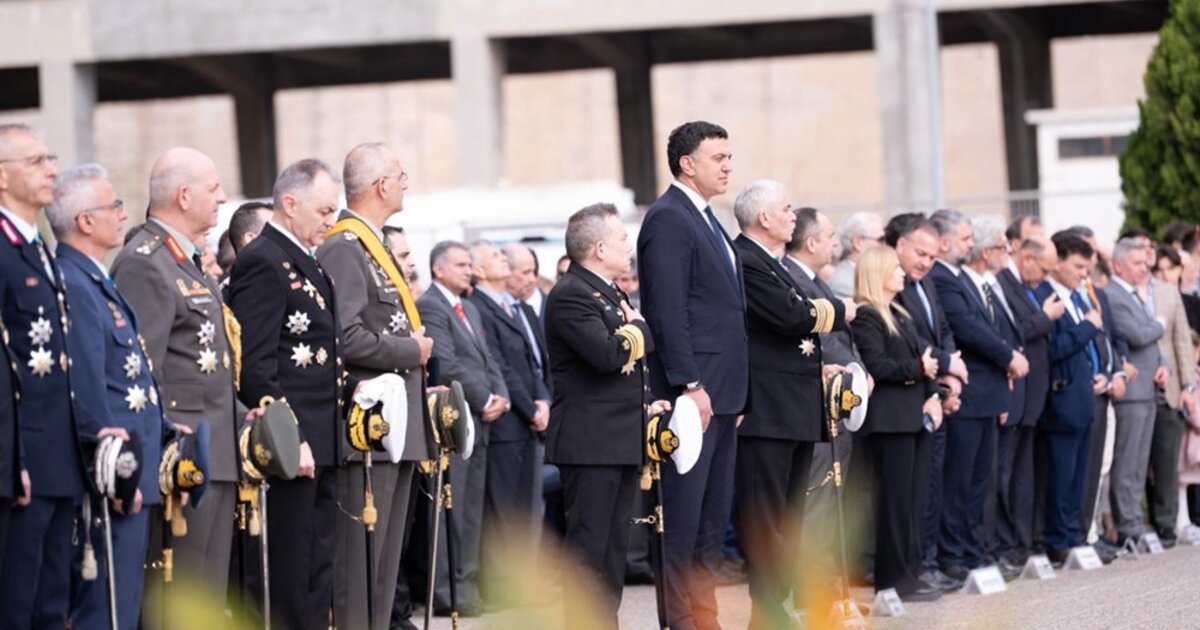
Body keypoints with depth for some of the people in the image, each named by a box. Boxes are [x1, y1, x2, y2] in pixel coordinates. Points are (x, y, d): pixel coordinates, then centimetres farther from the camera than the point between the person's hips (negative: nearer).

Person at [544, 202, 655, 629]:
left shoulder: (610, 293, 18)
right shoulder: (571, 295, -14)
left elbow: (636, 352, 25)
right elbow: (608, 354, -26)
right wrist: (640, 328, -8)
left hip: (624, 439, 10)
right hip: (590, 443, -10)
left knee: (614, 544, 13)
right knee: (589, 543, -8)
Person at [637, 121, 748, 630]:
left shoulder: (706, 221, 19)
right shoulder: (668, 219, -11)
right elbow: (668, 311, -18)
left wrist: (735, 391, 18)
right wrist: (691, 386, -22)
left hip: (720, 392, 10)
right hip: (693, 392, -10)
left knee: (714, 514, 11)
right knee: (683, 513, -6)